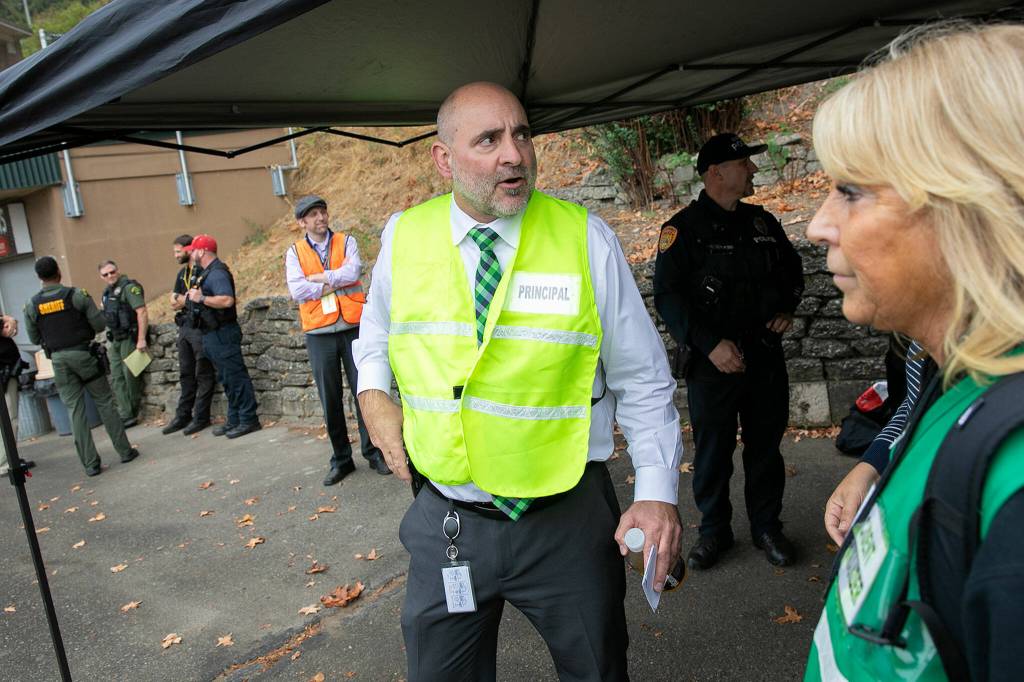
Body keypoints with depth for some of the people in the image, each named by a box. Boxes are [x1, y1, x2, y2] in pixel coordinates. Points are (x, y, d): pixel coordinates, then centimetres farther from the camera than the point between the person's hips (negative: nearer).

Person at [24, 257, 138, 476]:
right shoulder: (77, 295, -9)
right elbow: (100, 324, -8)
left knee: (75, 410, 6)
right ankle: (125, 451, 11)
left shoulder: (31, 305, -1)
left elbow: (34, 338, 6)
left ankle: (90, 463, 6)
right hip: (84, 354, -2)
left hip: (59, 359, 2)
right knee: (105, 403, 8)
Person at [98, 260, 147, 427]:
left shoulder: (129, 287, -11)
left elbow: (142, 313, -19)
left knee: (130, 376, -3)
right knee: (116, 378, 3)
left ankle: (132, 414, 10)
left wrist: (141, 339, -24)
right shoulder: (107, 292, 16)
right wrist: (109, 341, 21)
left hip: (130, 338, -9)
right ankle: (126, 415, 4)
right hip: (115, 340, 9)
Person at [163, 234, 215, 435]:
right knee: (186, 373, 13)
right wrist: (188, 299, -5)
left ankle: (201, 417, 4)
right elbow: (174, 303, 16)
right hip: (184, 327, 9)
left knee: (203, 374, -1)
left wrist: (183, 300, -3)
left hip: (200, 327, -8)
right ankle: (183, 415, 20)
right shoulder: (182, 273, 17)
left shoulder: (203, 271, -8)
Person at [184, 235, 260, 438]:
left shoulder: (217, 273, -16)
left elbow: (227, 300, -30)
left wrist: (201, 298, -22)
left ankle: (248, 420, -2)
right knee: (227, 379, 14)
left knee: (235, 377, -6)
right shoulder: (207, 272, 17)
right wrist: (193, 297, 11)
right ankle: (234, 420, 21)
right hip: (213, 335, 11)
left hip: (223, 335, -11)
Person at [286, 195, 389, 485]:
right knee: (330, 401, 7)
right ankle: (341, 459, 19)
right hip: (319, 334, 1)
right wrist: (337, 282, -8)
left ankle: (373, 453, 15)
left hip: (353, 328, 0)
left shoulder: (346, 241, 6)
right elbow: (296, 290, -9)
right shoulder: (295, 252, 6)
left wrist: (316, 278, -9)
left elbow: (353, 272, -13)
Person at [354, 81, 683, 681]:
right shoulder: (403, 236, -3)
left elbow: (643, 381, -4)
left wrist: (658, 491, -13)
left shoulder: (587, 238, -10)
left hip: (567, 524, -1)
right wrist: (373, 393, -1)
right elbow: (376, 328, 17)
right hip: (444, 522, 2)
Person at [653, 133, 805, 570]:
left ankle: (766, 526, 31)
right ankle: (714, 530, 25)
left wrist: (787, 308, 5)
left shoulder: (762, 221, 10)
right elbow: (667, 295, -14)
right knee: (712, 450, 6)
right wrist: (710, 344, -21)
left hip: (766, 356, 5)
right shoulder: (684, 228, -8)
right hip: (713, 362, -5)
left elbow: (792, 267, 24)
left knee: (766, 445, 14)